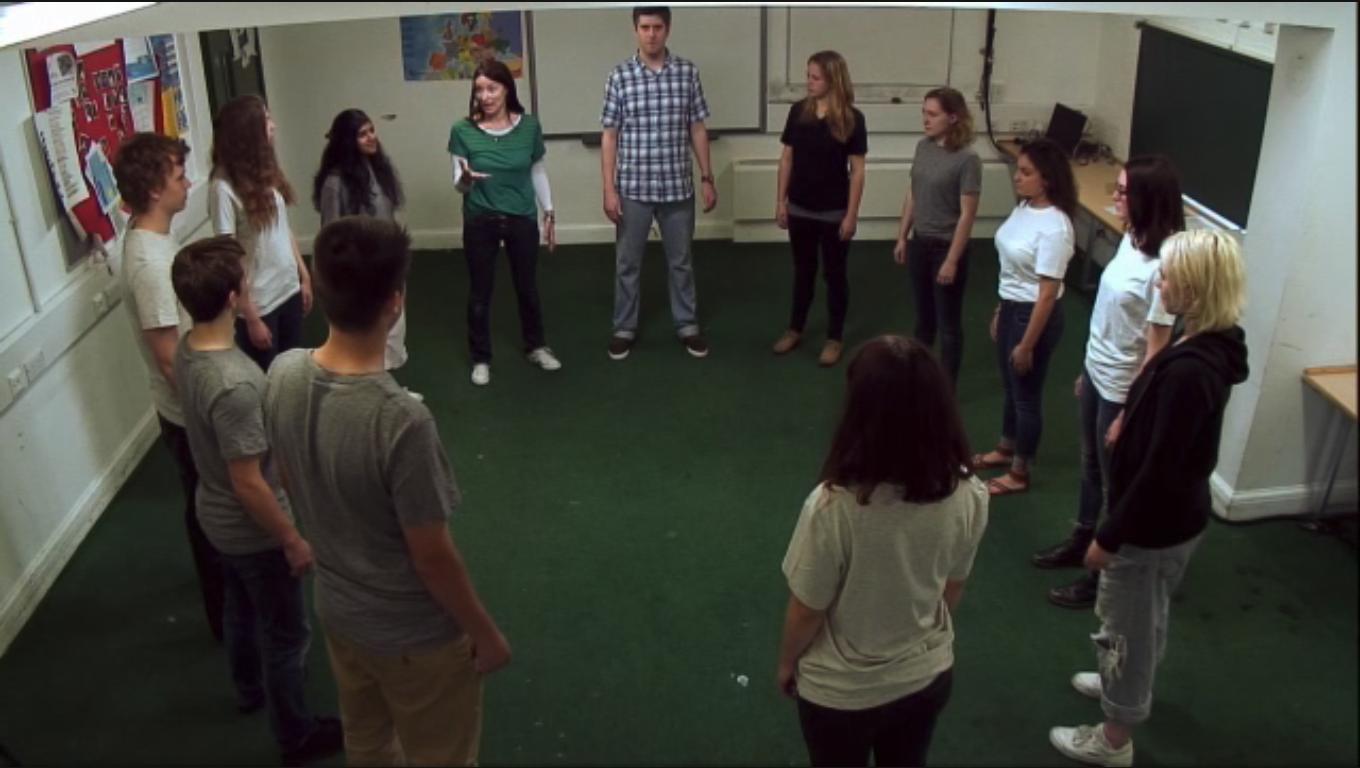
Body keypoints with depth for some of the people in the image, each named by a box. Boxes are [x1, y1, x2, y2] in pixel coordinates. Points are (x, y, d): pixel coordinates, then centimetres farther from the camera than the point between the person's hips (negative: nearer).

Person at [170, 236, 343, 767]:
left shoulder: (188, 350, -8)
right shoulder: (234, 384, -37)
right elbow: (249, 485, -29)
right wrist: (293, 540, -16)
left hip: (218, 518, 9)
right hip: (253, 530, -9)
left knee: (243, 609, 31)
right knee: (286, 633, 13)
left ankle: (250, 688, 56)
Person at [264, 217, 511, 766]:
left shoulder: (283, 374, -14)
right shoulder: (401, 421, -36)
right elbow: (432, 556, -25)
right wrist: (485, 633, -9)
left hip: (336, 609, 6)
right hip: (414, 633, -6)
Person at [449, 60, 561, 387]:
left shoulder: (529, 126, -6)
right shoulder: (463, 131, -11)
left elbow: (537, 172, 6)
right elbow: (458, 184, -8)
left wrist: (549, 212, 7)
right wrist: (466, 179, -30)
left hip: (522, 219, 1)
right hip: (480, 222, -1)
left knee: (527, 286, 15)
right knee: (480, 292, 8)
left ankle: (536, 347, 35)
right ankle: (481, 359, 22)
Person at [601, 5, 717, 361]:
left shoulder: (687, 72, 0)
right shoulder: (620, 76, -4)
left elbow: (697, 129, 5)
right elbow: (610, 136, -2)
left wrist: (707, 178, 3)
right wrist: (609, 189, -7)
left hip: (677, 186, 1)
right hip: (633, 188, -1)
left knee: (681, 260, 13)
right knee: (628, 262, 10)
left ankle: (687, 325, 28)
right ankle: (625, 328, 24)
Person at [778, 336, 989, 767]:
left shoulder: (833, 506, -34)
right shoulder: (967, 495, -20)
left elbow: (807, 610, -19)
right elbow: (953, 589, -2)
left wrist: (787, 662, 2)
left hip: (840, 693, -3)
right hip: (930, 677, 4)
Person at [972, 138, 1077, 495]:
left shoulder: (1054, 228, -26)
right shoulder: (1023, 208, 1)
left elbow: (1048, 293, -24)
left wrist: (1027, 345, -19)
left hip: (1036, 315, -8)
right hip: (1011, 308, 9)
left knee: (1027, 394, 8)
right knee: (1011, 386, 25)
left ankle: (1019, 473, 26)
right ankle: (1006, 450, 46)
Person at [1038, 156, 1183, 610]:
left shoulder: (1163, 266, -27)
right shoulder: (1131, 240, -2)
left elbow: (1156, 349, -23)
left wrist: (1129, 414, -19)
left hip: (1123, 390, -8)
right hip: (1097, 376, 8)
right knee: (1092, 467, 26)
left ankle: (1105, 577, 27)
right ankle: (1081, 543, 47)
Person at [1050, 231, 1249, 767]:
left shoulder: (1190, 370, -33)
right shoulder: (1213, 346, -3)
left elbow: (1159, 470, -28)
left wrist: (1109, 537, -20)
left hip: (1155, 523, -9)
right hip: (1180, 514, 9)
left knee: (1127, 622, 11)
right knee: (1146, 615, 30)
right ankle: (1129, 686, 54)